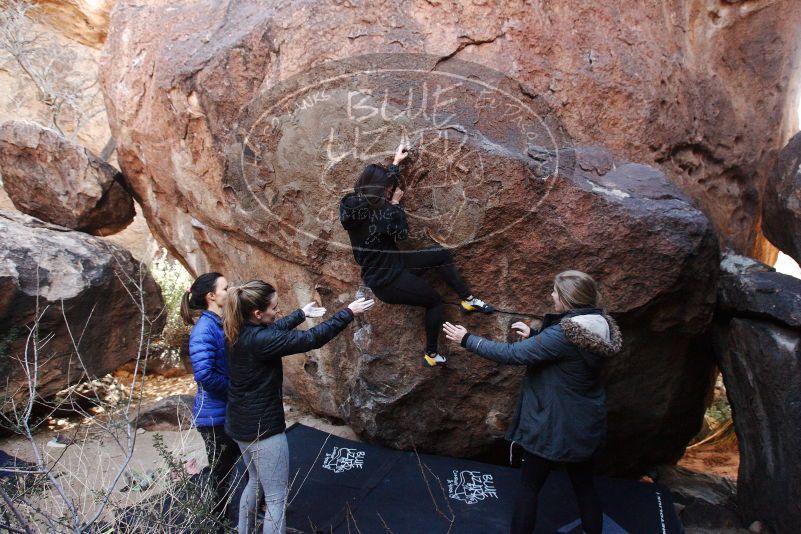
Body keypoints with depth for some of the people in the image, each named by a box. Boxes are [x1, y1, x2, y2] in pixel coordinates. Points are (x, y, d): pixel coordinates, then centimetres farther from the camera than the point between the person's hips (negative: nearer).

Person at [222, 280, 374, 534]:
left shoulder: (241, 332, -3)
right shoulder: (259, 340, -29)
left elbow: (274, 329, 17)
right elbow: (312, 339, -25)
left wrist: (302, 313, 26)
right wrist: (348, 313, -17)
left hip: (242, 423, 10)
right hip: (262, 427, -10)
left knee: (255, 482, 28)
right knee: (277, 498, 5)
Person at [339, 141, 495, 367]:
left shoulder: (354, 202, -1)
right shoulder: (376, 213, -28)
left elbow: (381, 180, 18)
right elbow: (402, 233, -14)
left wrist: (396, 162, 26)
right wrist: (395, 203, -4)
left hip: (390, 264, 9)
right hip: (387, 281, -9)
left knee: (441, 255, 3)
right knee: (434, 300, 10)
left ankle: (467, 299, 12)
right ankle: (431, 353, 22)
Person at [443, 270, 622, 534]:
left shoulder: (563, 334, -28)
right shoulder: (600, 324, -4)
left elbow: (512, 354, -25)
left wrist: (467, 339, -17)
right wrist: (533, 335, 5)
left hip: (554, 427, -7)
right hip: (587, 425, 7)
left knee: (529, 487, 11)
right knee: (584, 485, 22)